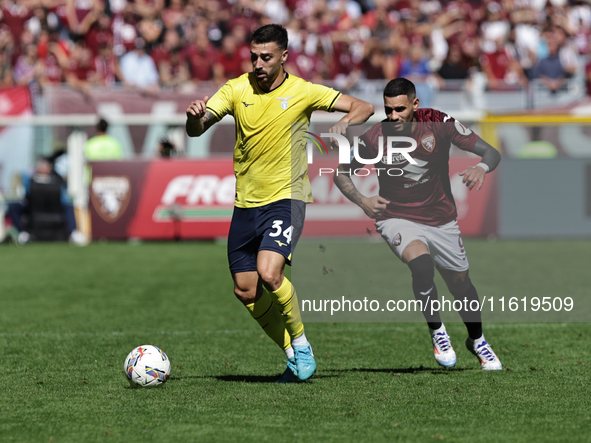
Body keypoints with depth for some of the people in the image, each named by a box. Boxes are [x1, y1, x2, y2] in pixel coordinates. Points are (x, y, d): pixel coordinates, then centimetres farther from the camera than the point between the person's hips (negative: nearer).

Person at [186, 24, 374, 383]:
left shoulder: (302, 92, -5)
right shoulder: (237, 90, 1)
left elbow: (363, 107, -2)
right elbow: (196, 130, -6)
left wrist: (346, 122, -24)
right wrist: (195, 116, -30)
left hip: (287, 198, -4)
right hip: (246, 204, 4)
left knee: (268, 273, -25)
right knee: (246, 293, 4)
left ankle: (301, 342, -1)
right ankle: (293, 353, 23)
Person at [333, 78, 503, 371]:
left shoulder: (439, 124, -15)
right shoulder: (373, 139, -16)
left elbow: (491, 153, -10)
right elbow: (341, 173, 0)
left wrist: (482, 167, -33)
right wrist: (362, 201, -17)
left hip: (441, 220, 2)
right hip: (397, 219, -2)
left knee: (460, 282, 12)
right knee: (422, 264, -31)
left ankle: (476, 340, 41)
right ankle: (436, 331, -8)